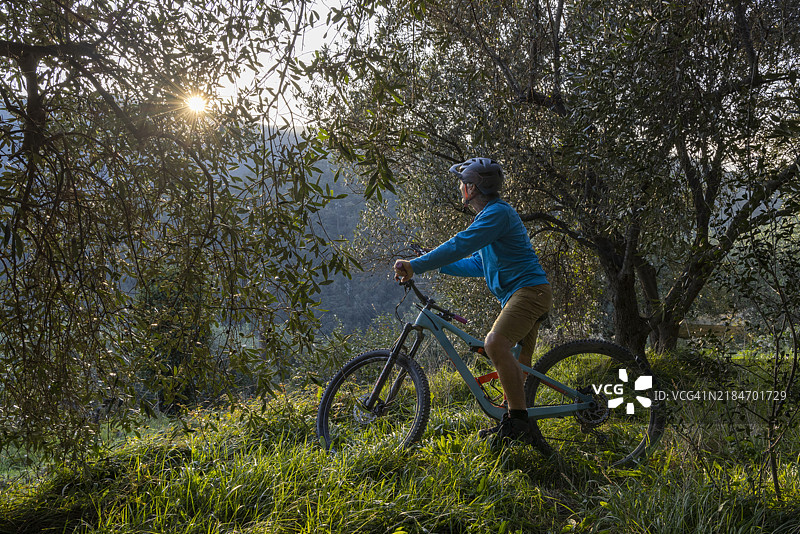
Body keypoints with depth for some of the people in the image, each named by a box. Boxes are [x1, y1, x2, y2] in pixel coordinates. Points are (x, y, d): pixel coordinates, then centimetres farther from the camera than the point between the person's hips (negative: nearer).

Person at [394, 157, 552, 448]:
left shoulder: (498, 212, -13)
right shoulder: (489, 215, 21)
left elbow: (460, 246, -24)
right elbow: (478, 264, 26)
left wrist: (416, 265, -23)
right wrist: (432, 263, 21)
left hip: (531, 290, -11)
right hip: (518, 294, 11)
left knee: (495, 343, -28)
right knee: (517, 365, 15)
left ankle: (518, 423, -24)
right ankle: (515, 424, 25)